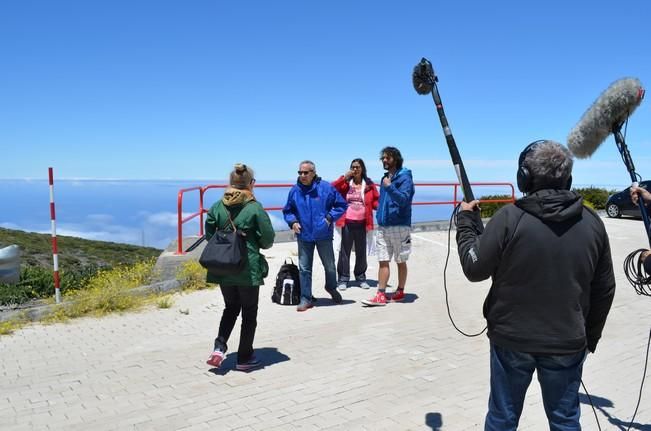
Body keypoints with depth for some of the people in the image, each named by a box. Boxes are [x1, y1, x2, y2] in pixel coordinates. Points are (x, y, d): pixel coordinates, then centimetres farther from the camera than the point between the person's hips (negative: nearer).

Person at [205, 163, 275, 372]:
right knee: (249, 313, 12)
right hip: (248, 269, -4)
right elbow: (268, 240, -9)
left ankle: (219, 347, 7)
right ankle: (245, 358, 19)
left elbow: (209, 235, 5)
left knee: (230, 308, 23)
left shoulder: (217, 207, -2)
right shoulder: (255, 208, -12)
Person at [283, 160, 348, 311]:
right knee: (304, 269, 4)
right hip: (304, 236, 1)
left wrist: (330, 218, -11)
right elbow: (287, 211, 13)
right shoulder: (294, 191, 0)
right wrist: (292, 221, -6)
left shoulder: (326, 187, -7)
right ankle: (306, 299, 15)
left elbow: (341, 205, 0)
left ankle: (331, 288, 42)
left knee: (329, 266, 15)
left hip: (324, 235, -1)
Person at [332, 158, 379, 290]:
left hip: (362, 223, 1)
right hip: (347, 223, -1)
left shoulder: (369, 184, 4)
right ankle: (343, 279, 12)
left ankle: (361, 277, 26)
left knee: (361, 251, 12)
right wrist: (344, 178, -16)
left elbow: (375, 200, 5)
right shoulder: (346, 183, 2)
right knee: (345, 251, 4)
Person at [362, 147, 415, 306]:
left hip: (399, 226, -6)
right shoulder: (385, 178, 14)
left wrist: (390, 187, -31)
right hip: (382, 226, 6)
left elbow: (404, 199, -20)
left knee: (401, 261, 8)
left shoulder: (404, 177, -7)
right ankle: (381, 295, 4)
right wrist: (380, 214, 11)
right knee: (383, 262, 3)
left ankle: (400, 291, 20)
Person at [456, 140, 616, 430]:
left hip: (512, 340, -2)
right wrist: (590, 337, 19)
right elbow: (604, 290, 5)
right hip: (568, 343, 3)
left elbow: (474, 269, -8)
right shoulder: (592, 222, -3)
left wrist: (466, 221, 5)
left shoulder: (510, 218, -16)